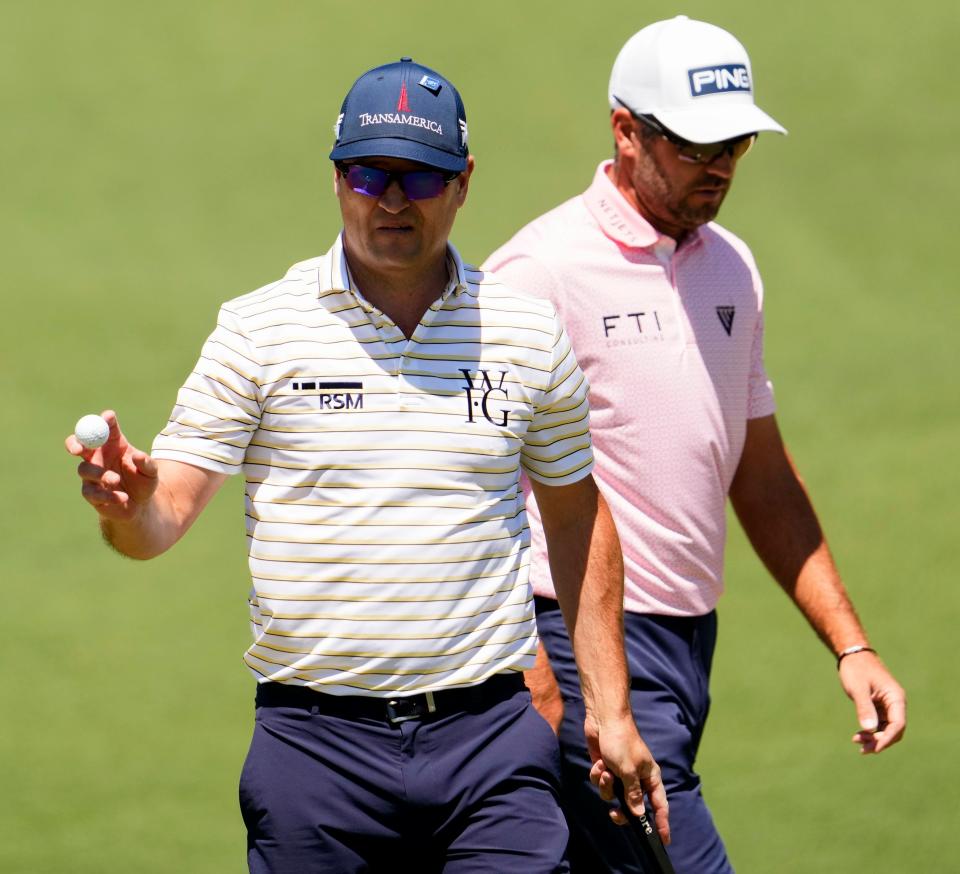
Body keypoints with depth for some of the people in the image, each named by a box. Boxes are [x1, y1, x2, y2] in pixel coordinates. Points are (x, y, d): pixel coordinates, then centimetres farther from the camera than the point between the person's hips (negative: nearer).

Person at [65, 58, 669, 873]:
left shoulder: (531, 332, 7)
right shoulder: (257, 329, 1)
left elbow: (577, 517, 17)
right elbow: (166, 512, -3)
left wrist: (609, 709, 14)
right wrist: (128, 505, -27)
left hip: (489, 736, 1)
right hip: (315, 741, -1)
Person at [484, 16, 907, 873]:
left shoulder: (731, 269, 15)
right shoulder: (540, 270, -9)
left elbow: (762, 475, 22)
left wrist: (850, 644, 16)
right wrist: (537, 689, -17)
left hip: (691, 639, 7)